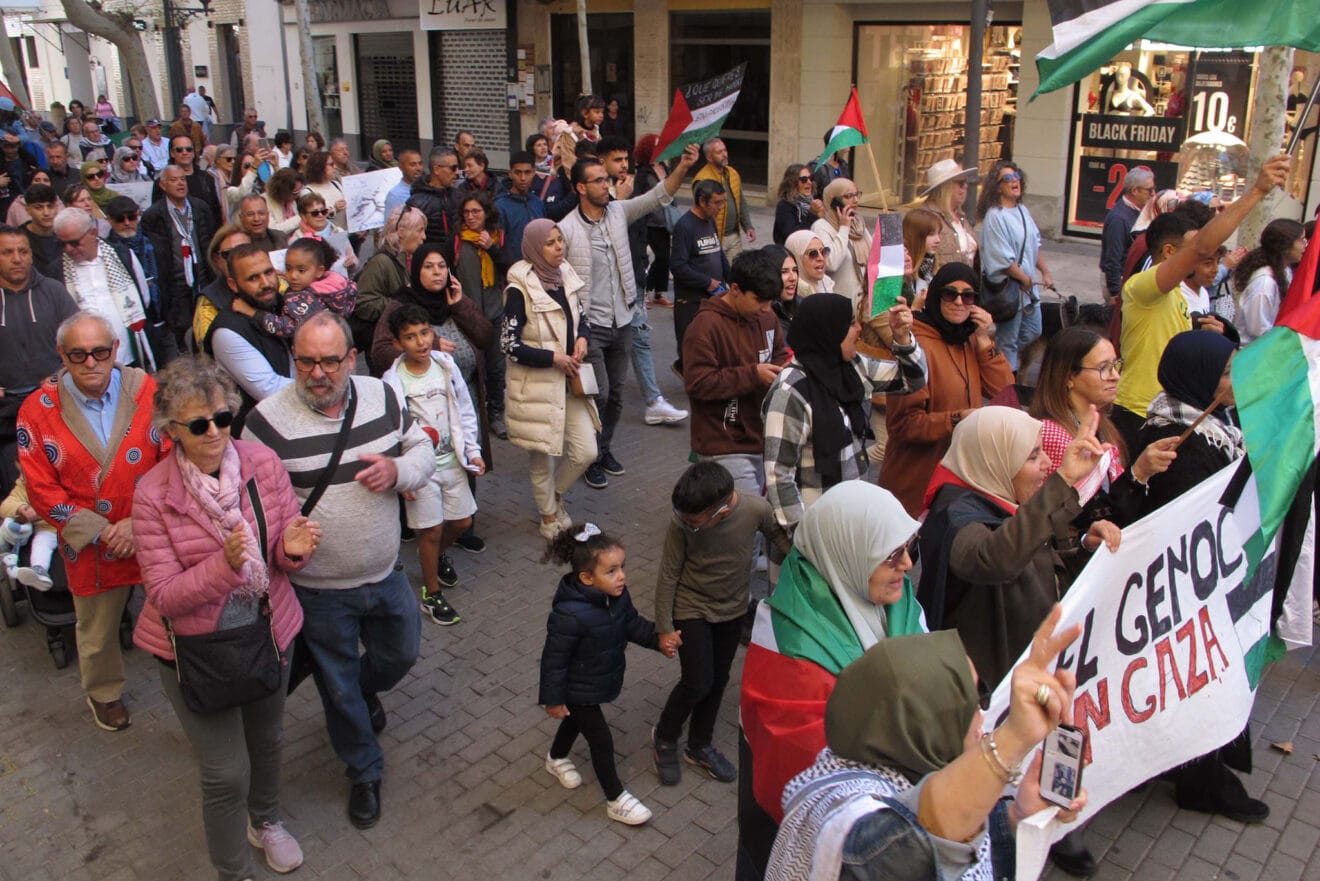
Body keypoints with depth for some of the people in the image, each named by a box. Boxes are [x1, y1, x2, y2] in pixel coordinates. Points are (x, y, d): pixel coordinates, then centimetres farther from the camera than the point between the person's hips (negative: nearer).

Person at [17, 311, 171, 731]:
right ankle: (104, 694, 48)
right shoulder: (37, 411, -9)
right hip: (91, 547, 1)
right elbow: (41, 490, -7)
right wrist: (102, 532, -13)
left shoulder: (147, 392, -11)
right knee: (97, 631, 21)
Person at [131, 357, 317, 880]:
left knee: (267, 738, 25)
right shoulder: (153, 495, -19)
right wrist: (226, 565, -36)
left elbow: (285, 557, -3)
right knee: (226, 772, 4)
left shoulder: (263, 463, -13)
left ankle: (265, 820, 55)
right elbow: (164, 596, -19)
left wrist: (293, 548, -28)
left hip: (268, 632, 3)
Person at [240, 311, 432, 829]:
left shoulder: (382, 397, -5)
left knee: (401, 654, 25)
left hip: (385, 574, 4)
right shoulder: (268, 420, -17)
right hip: (318, 591, -3)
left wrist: (398, 471, -17)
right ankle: (365, 774, 39)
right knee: (338, 688, 15)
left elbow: (423, 450, 4)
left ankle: (366, 691, 60)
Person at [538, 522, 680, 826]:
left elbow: (633, 624, 1)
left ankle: (556, 759, 60)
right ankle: (616, 800, 26)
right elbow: (554, 659, -27)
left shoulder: (617, 596, -16)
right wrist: (553, 699, -18)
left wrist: (658, 638, -14)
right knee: (602, 740, 5)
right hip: (578, 691, -8)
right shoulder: (570, 615, -38)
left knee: (577, 721, 31)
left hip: (602, 680, 8)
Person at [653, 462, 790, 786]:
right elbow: (668, 576, -16)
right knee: (697, 684, -5)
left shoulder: (756, 510, -27)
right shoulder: (681, 523, -28)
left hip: (733, 609, 3)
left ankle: (700, 746, 39)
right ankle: (664, 738, 24)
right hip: (691, 610, -3)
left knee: (718, 681, 16)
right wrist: (664, 627, -10)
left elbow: (776, 533, -3)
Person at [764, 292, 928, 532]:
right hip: (812, 520, -7)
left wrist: (903, 338, -3)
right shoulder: (791, 391, -19)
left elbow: (913, 380, 14)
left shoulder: (852, 367, 2)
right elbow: (778, 475, -19)